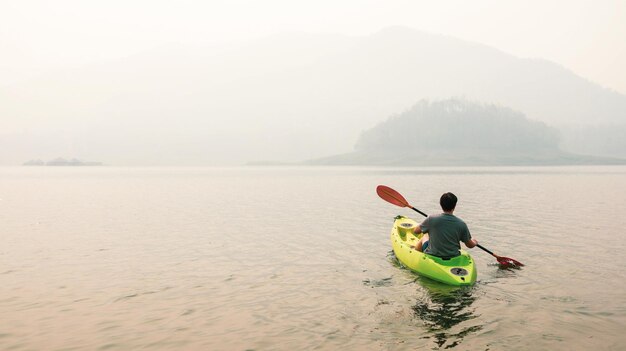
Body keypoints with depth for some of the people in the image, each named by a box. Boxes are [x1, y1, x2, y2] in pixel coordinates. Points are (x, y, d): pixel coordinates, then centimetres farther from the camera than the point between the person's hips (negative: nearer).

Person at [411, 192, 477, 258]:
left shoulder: (431, 219, -17)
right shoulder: (461, 224, -13)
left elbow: (416, 231, -1)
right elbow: (470, 245, -1)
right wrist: (475, 242, 23)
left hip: (432, 255, -1)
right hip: (453, 258, 1)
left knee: (425, 236, 27)